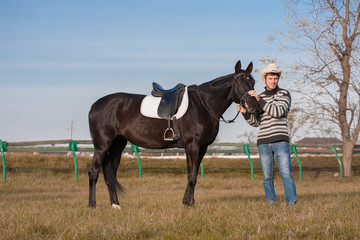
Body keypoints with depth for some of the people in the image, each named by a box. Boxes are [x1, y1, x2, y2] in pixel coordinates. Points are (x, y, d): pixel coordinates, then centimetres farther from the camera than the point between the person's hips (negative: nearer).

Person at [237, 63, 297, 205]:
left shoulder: (284, 94, 3)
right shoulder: (260, 97, 14)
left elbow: (278, 112, -15)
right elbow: (255, 122, 14)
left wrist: (260, 100, -19)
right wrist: (245, 112, -4)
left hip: (280, 141, -3)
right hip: (263, 142, 3)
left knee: (286, 174, -11)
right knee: (267, 178, 4)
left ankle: (292, 203, -10)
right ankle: (271, 203, 11)